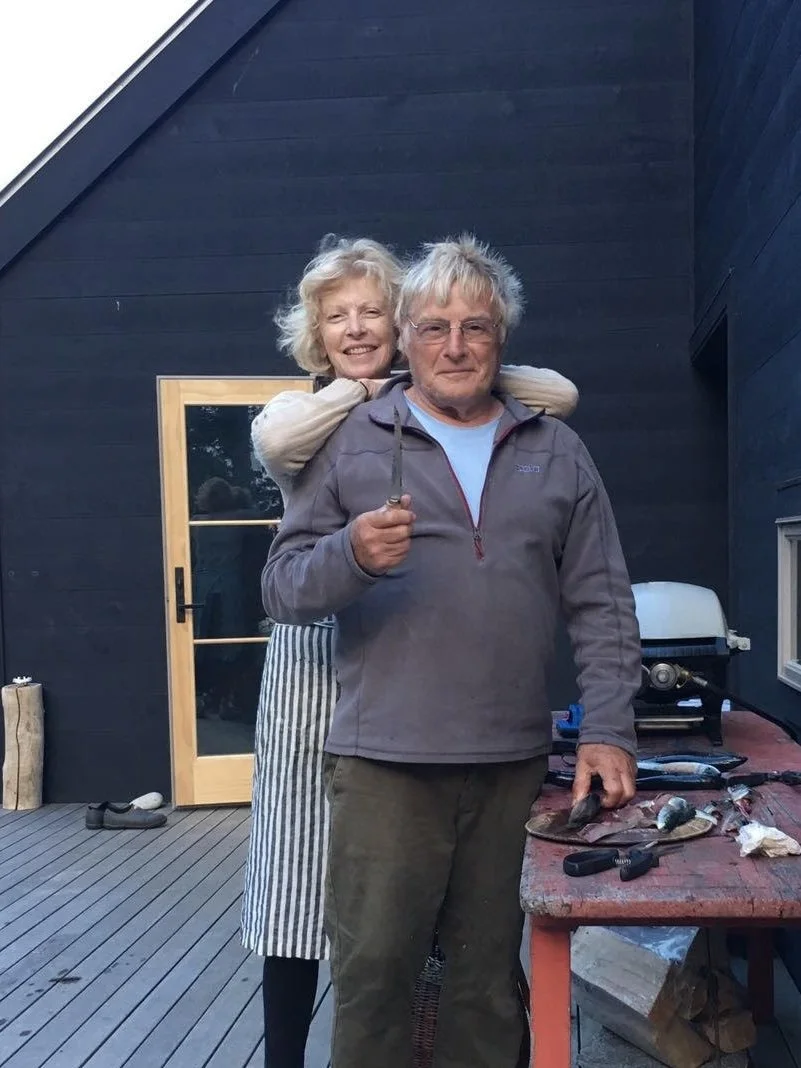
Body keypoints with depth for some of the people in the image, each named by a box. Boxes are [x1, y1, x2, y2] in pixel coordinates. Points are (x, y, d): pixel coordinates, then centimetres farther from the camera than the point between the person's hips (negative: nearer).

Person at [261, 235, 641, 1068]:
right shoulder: (351, 440, 4)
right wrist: (352, 555, -19)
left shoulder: (556, 453, 10)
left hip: (515, 763, 2)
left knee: (490, 974, 14)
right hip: (384, 761, -2)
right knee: (372, 970, 4)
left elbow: (601, 606, 9)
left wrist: (608, 730, -1)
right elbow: (282, 587, 1)